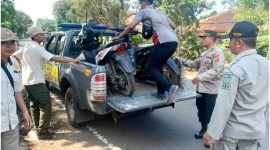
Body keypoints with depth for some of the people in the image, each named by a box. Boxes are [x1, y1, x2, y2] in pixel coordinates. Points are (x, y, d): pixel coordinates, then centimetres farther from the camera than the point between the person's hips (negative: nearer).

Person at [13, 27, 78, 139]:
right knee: (46, 106, -1)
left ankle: (39, 130, 24)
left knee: (35, 106, 15)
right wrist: (72, 60, -29)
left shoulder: (26, 47, 10)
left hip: (27, 81, 9)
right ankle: (42, 132, 4)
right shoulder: (38, 48, -16)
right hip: (36, 82, -9)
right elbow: (54, 58, -27)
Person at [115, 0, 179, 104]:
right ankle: (161, 92, 19)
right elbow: (173, 26, 31)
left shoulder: (143, 11, 10)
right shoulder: (159, 12, 31)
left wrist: (119, 36, 13)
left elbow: (131, 26, 0)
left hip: (164, 42, -8)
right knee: (158, 66, 19)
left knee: (151, 67, 0)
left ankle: (170, 87, -17)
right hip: (174, 41, 8)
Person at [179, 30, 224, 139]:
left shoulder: (217, 52, -14)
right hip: (201, 87, 9)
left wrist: (200, 77, -30)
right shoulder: (204, 53, 15)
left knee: (210, 113, 3)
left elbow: (216, 70, -24)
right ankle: (204, 129, 36)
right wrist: (183, 61, 10)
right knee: (201, 110, 18)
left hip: (211, 89, -8)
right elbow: (195, 64, 21)